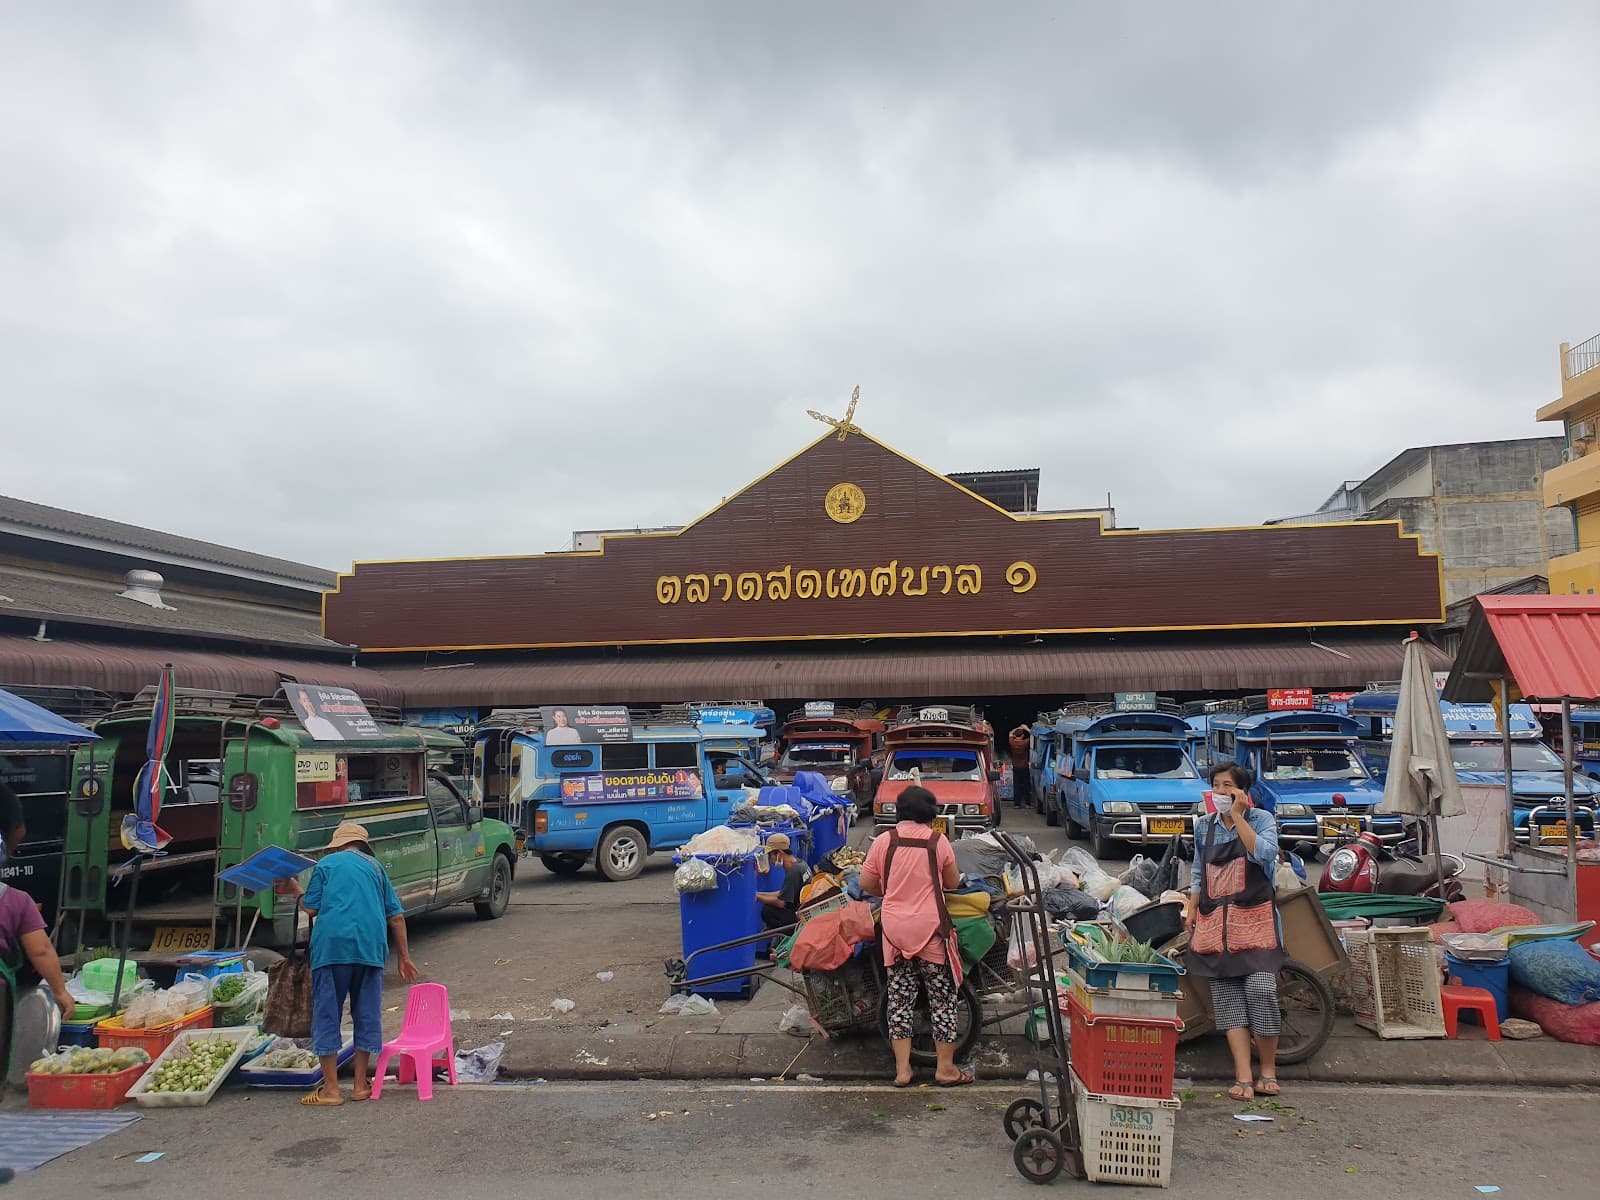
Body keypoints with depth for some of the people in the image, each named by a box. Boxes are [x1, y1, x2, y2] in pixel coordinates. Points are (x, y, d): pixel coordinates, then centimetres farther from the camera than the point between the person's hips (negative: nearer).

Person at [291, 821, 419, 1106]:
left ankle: (331, 1088, 5)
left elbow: (311, 909, 5)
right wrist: (404, 957, 22)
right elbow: (396, 916, 16)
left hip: (332, 945, -3)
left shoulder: (325, 864, 11)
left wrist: (298, 891, 25)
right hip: (371, 948, 3)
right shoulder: (374, 866, 20)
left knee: (327, 1013, 4)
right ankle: (361, 1084, 17)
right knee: (367, 1014, 12)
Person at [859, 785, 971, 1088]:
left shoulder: (883, 841, -1)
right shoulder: (938, 842, -5)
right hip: (930, 928, -2)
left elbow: (866, 884, 3)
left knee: (899, 997, 10)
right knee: (942, 996, 9)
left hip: (894, 928, 2)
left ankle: (902, 1069, 13)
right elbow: (953, 883, 6)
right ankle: (945, 1068, 15)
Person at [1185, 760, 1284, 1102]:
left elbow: (1264, 853, -17)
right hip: (1215, 920, 3)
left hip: (1254, 917, -3)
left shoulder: (1261, 818, 3)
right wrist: (1192, 907, 13)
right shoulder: (1204, 825, 14)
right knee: (1227, 997, -2)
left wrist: (1237, 816, -14)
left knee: (1261, 990, -11)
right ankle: (1243, 1076, 0)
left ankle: (1268, 1070, 7)